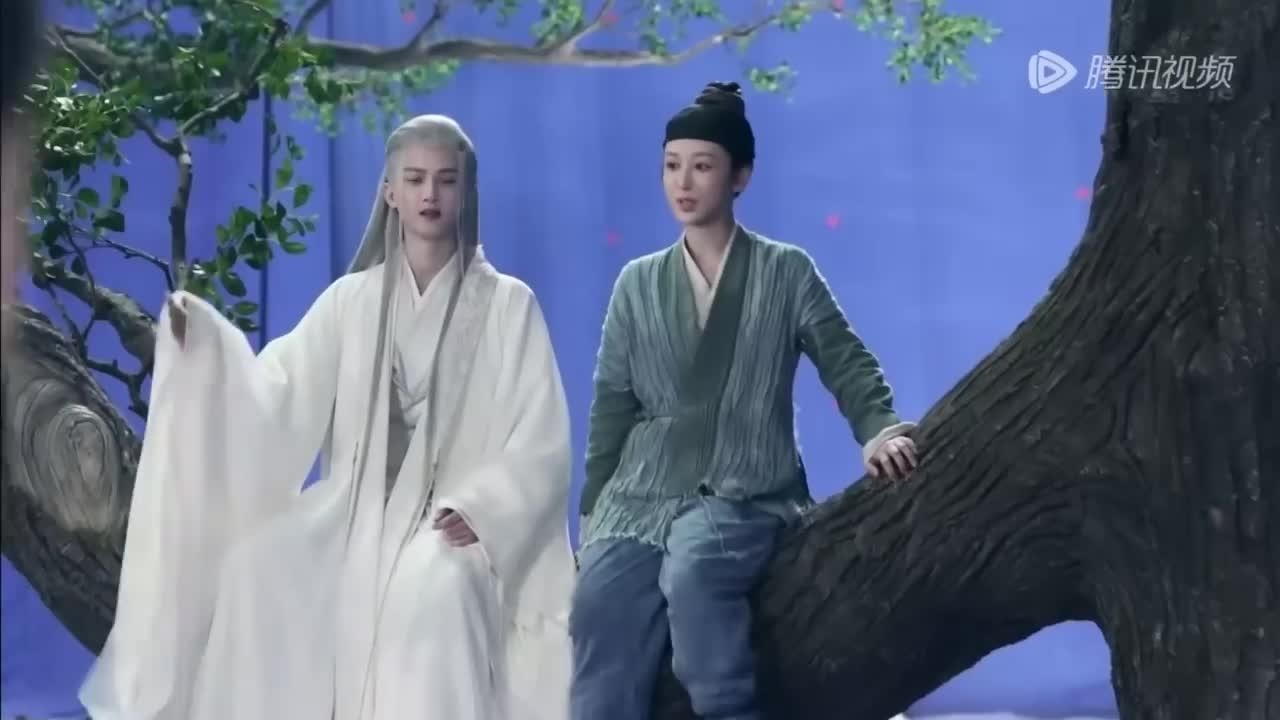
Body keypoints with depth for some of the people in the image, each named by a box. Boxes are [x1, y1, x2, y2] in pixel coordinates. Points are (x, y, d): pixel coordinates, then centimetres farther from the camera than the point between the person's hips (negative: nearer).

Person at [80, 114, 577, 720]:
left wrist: (480, 510, -17)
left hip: (456, 520, -3)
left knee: (434, 589, -34)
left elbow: (541, 441, -2)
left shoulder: (508, 304, 2)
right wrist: (207, 345, -17)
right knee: (255, 567, -22)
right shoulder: (353, 300, 9)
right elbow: (277, 398, -1)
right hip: (355, 512, 3)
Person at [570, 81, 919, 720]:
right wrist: (592, 518, 11)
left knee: (693, 570, -37)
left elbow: (848, 365, 3)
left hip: (746, 497, -3)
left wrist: (880, 430, -18)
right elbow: (612, 408, 14)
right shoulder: (639, 283, 14)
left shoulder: (786, 272, 7)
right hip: (641, 499, 3)